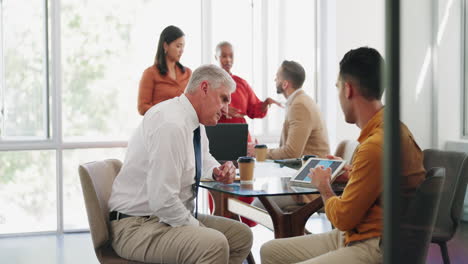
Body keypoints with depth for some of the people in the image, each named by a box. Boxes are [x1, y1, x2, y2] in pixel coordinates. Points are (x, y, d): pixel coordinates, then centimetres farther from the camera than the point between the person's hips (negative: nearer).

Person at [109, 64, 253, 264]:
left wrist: (217, 172, 7)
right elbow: (162, 201, -28)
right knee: (214, 244, -32)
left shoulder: (195, 121, 7)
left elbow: (204, 159, 30)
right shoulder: (171, 124, -24)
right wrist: (199, 229, -14)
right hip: (137, 226, -11)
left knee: (242, 236, 10)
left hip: (172, 216, 11)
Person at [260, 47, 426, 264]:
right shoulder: (384, 128, 6)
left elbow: (342, 218, -14)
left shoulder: (376, 145, -24)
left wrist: (323, 186, 3)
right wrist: (349, 174, 18)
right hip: (351, 236, 10)